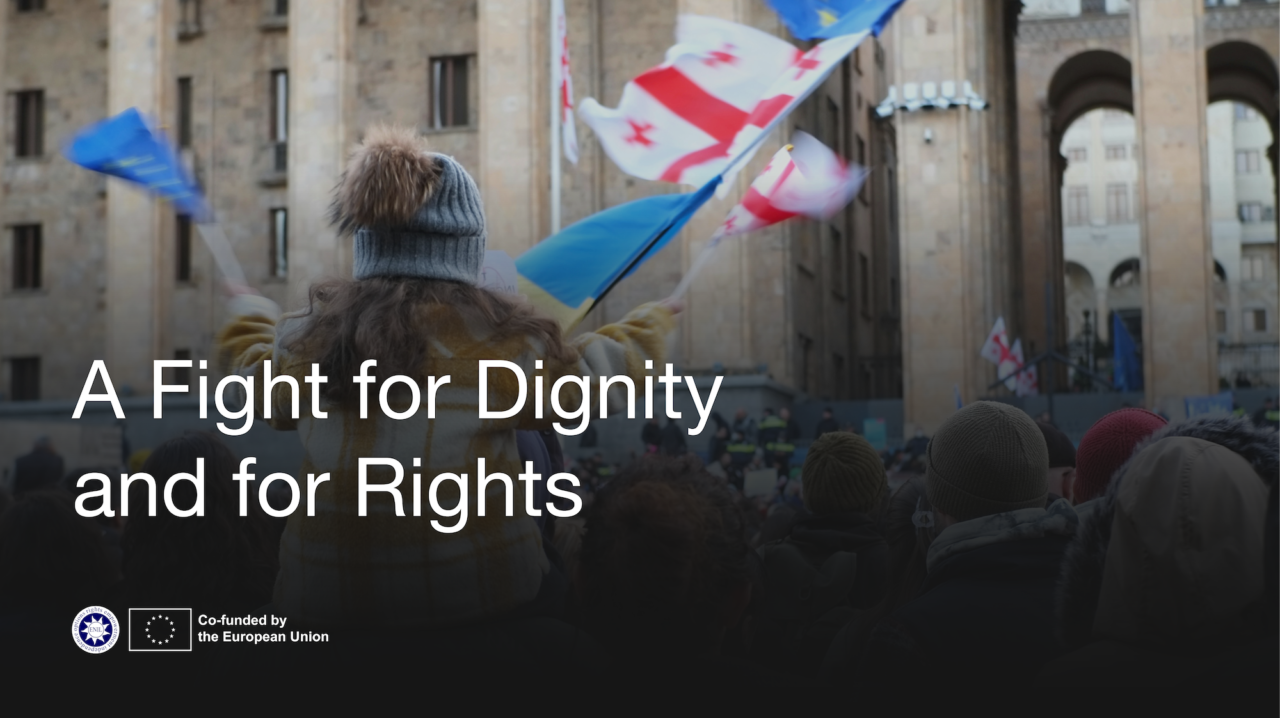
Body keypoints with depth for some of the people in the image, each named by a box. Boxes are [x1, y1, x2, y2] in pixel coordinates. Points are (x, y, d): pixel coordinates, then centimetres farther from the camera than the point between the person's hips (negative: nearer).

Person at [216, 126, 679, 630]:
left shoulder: (309, 337, -3)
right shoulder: (500, 337, -11)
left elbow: (256, 375, 20)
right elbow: (591, 377, 8)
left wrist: (249, 313, 42)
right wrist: (651, 324, 28)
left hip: (327, 598, 3)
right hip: (477, 593, -3)